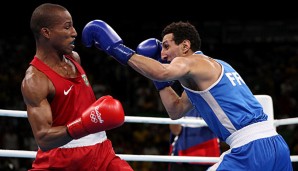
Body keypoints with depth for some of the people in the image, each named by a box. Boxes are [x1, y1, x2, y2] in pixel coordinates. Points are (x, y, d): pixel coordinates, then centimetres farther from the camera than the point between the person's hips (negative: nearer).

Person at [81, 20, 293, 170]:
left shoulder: (192, 62, -1)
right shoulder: (213, 66, 27)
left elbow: (162, 72, -26)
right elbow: (176, 111, 32)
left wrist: (118, 49, -18)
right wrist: (159, 77, 26)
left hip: (251, 150, -9)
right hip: (276, 144, 9)